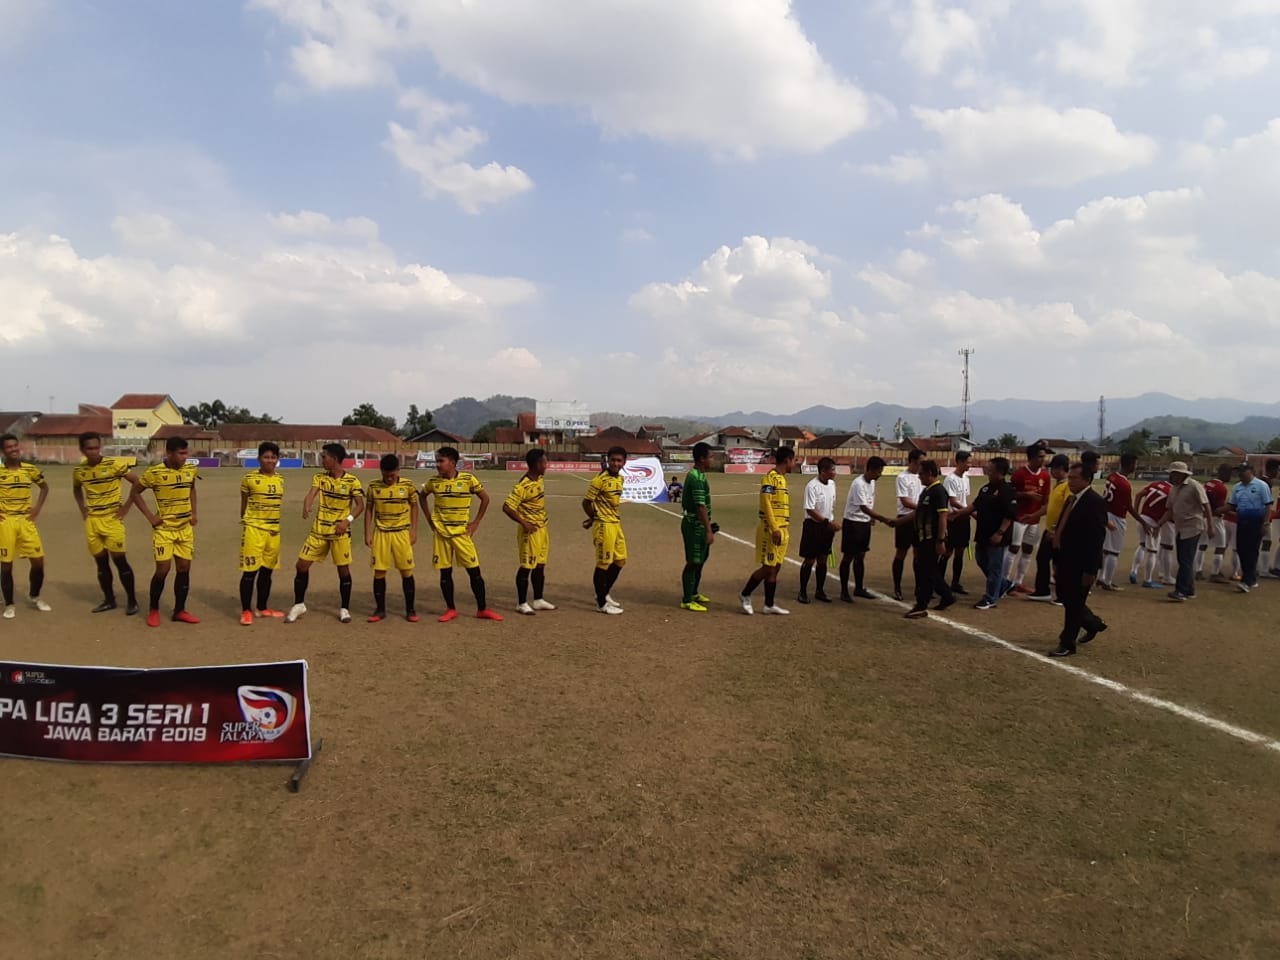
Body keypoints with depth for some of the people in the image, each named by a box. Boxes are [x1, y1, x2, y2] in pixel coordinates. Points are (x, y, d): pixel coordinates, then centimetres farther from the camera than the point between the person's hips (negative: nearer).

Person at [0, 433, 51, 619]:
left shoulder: (31, 469, 2)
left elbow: (44, 487, 19)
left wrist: (38, 508, 7)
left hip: (26, 521, 3)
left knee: (38, 561, 2)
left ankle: (34, 597, 24)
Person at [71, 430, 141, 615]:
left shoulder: (115, 464, -11)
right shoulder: (79, 471, 4)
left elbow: (137, 482, -8)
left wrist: (126, 507, -9)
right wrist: (82, 509, 11)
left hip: (112, 519, -5)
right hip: (92, 521, 5)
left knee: (120, 560, -4)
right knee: (101, 562, 9)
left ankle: (132, 600, 4)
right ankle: (109, 600, 19)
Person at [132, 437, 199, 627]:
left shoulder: (191, 470, 0)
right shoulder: (154, 472, -14)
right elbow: (136, 492, -2)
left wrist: (194, 513, 9)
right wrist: (149, 516, -9)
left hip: (186, 528, 4)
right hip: (164, 529, -4)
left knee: (184, 569, 6)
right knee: (163, 570, -4)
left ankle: (179, 611, 16)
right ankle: (153, 610, 15)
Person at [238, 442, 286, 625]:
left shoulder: (280, 480, 8)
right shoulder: (249, 478, -6)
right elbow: (244, 504, 3)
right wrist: (245, 523, 7)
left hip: (274, 530, 5)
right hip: (254, 528, -5)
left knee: (267, 570, 13)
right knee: (250, 571, -3)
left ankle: (263, 608, 24)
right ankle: (246, 611, 5)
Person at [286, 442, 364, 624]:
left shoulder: (352, 480, -8)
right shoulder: (319, 477, 2)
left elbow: (360, 505, -7)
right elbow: (311, 493, -14)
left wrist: (348, 520, -23)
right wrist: (306, 507, -35)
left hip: (340, 532, -4)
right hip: (318, 530, 4)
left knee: (343, 569, 2)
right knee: (301, 566, 4)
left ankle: (344, 609, 16)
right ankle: (299, 604, 21)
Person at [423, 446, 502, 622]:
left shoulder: (468, 479, -9)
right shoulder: (433, 481, -2)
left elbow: (485, 498, 2)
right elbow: (423, 496, 18)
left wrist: (476, 522, -1)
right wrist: (429, 519, 9)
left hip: (461, 532, -2)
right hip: (441, 533, 2)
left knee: (474, 571, -2)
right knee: (445, 572, 6)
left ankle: (482, 609, 9)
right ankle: (450, 609, 18)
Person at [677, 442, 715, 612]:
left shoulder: (697, 475, 12)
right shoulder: (697, 479, -21)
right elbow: (701, 507, -25)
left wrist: (707, 526, 23)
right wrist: (709, 530, -26)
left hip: (698, 525, 10)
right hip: (695, 526, -10)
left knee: (700, 560, 20)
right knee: (693, 562, -3)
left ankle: (694, 593, 34)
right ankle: (687, 601, 4)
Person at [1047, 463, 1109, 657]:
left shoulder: (1095, 502, -16)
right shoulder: (1071, 499, 11)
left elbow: (1097, 538, -20)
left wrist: (1091, 570, -21)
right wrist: (1057, 558, 14)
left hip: (1081, 563, -9)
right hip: (1065, 560, 9)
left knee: (1074, 603, 2)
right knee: (1065, 598, 19)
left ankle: (1067, 644, 13)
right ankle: (1093, 623, 41)